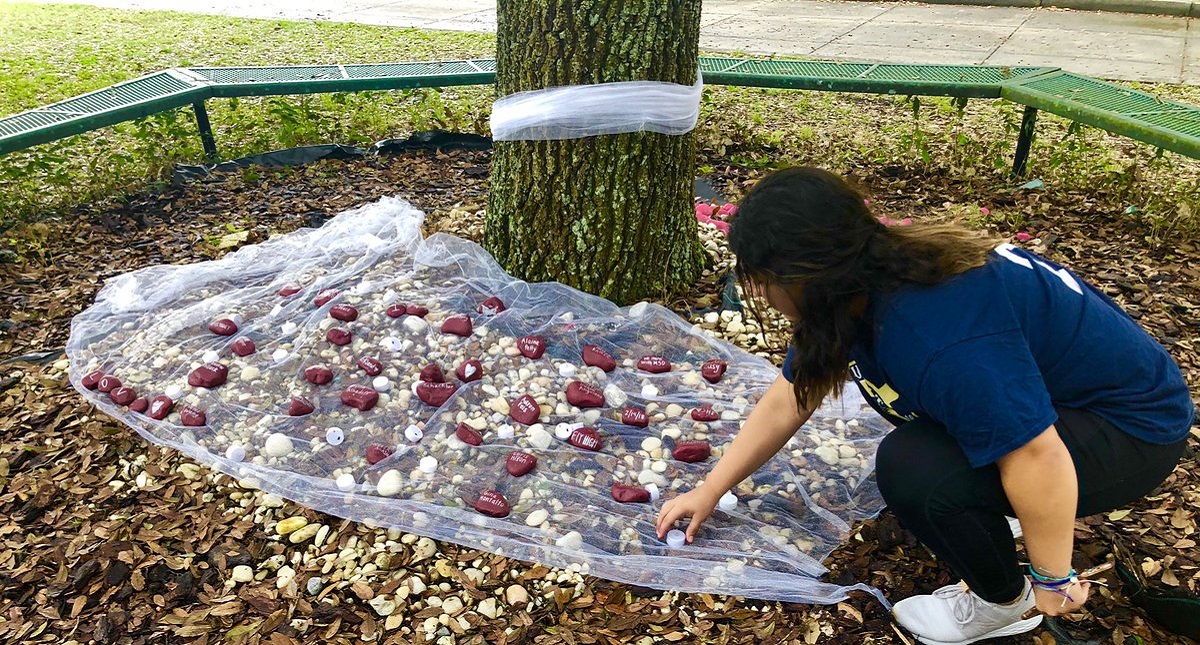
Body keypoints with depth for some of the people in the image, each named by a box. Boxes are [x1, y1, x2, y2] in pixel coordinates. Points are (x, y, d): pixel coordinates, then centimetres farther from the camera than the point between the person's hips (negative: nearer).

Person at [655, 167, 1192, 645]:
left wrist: (1052, 580, -16)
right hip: (1048, 390, 9)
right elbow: (785, 403, 0)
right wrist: (709, 491, 4)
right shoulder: (863, 290, -7)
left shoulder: (940, 337, -38)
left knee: (913, 468, -28)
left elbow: (1038, 459, -35)